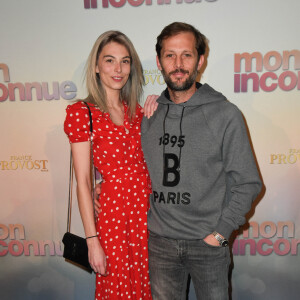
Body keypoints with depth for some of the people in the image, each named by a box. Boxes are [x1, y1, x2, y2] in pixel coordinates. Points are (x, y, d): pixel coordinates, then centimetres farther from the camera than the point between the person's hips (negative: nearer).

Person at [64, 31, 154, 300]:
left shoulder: (135, 108, 7)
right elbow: (83, 182, -11)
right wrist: (92, 240, -11)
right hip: (113, 210, -5)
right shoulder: (82, 113, -10)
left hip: (147, 207, 5)